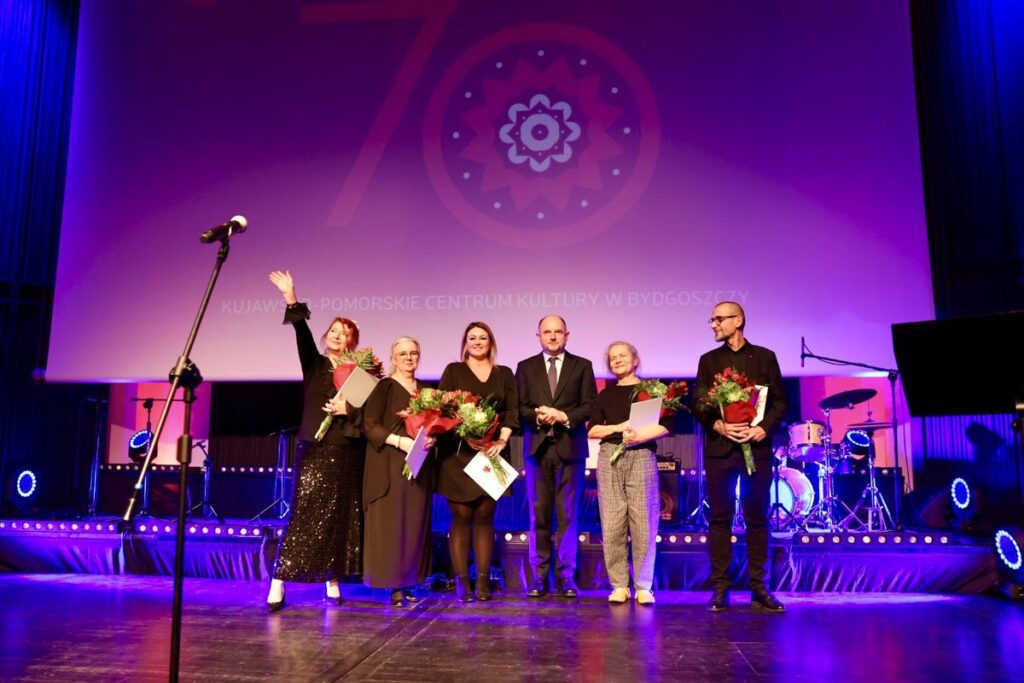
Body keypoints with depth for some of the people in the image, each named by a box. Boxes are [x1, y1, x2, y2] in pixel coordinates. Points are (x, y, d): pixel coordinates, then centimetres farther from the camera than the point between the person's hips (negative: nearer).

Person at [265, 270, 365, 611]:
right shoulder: (314, 363, 6)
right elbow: (303, 335, -12)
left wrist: (349, 411, -15)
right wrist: (291, 300, -25)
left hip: (347, 455, 1)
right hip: (314, 452, -1)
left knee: (341, 519, 6)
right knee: (304, 517, -5)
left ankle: (333, 581, 17)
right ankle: (278, 584, 0)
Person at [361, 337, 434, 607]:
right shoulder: (383, 387, -2)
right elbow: (369, 425, -9)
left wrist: (431, 438, -5)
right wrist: (399, 440, -20)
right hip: (391, 465, -5)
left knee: (415, 523, 5)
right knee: (391, 523, -4)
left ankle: (409, 581, 13)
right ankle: (395, 585, 2)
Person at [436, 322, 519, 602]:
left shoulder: (504, 374, 14)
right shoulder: (453, 370, 10)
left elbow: (512, 409, 5)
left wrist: (502, 439, -10)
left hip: (491, 452, 2)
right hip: (457, 452, -1)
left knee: (484, 517, 3)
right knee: (461, 517, -1)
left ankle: (483, 580, 7)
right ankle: (461, 581, 3)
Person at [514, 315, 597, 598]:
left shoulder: (582, 366, 9)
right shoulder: (525, 367, 12)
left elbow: (590, 405, 0)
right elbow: (520, 408, 5)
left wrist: (564, 416, -15)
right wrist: (538, 416, -15)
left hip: (570, 447, -1)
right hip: (537, 448, 1)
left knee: (568, 515, 2)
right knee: (538, 515, 4)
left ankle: (566, 577, 10)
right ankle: (539, 577, 12)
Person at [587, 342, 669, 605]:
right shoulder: (605, 395, 15)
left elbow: (664, 426, -1)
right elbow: (592, 431, 10)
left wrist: (640, 435, -17)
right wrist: (618, 428, -6)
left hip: (641, 457, -2)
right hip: (610, 458, 3)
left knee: (643, 523, -4)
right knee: (612, 524, -1)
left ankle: (643, 586, 5)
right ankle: (619, 585, 7)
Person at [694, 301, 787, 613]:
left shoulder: (764, 357, 8)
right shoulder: (708, 360, 11)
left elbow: (780, 401, 5)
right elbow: (698, 404, 5)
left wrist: (764, 428, -12)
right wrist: (719, 425, -13)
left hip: (756, 447, -1)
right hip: (719, 447, 1)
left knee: (757, 519, 3)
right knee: (720, 518, 2)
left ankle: (759, 588, 11)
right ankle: (720, 588, 8)